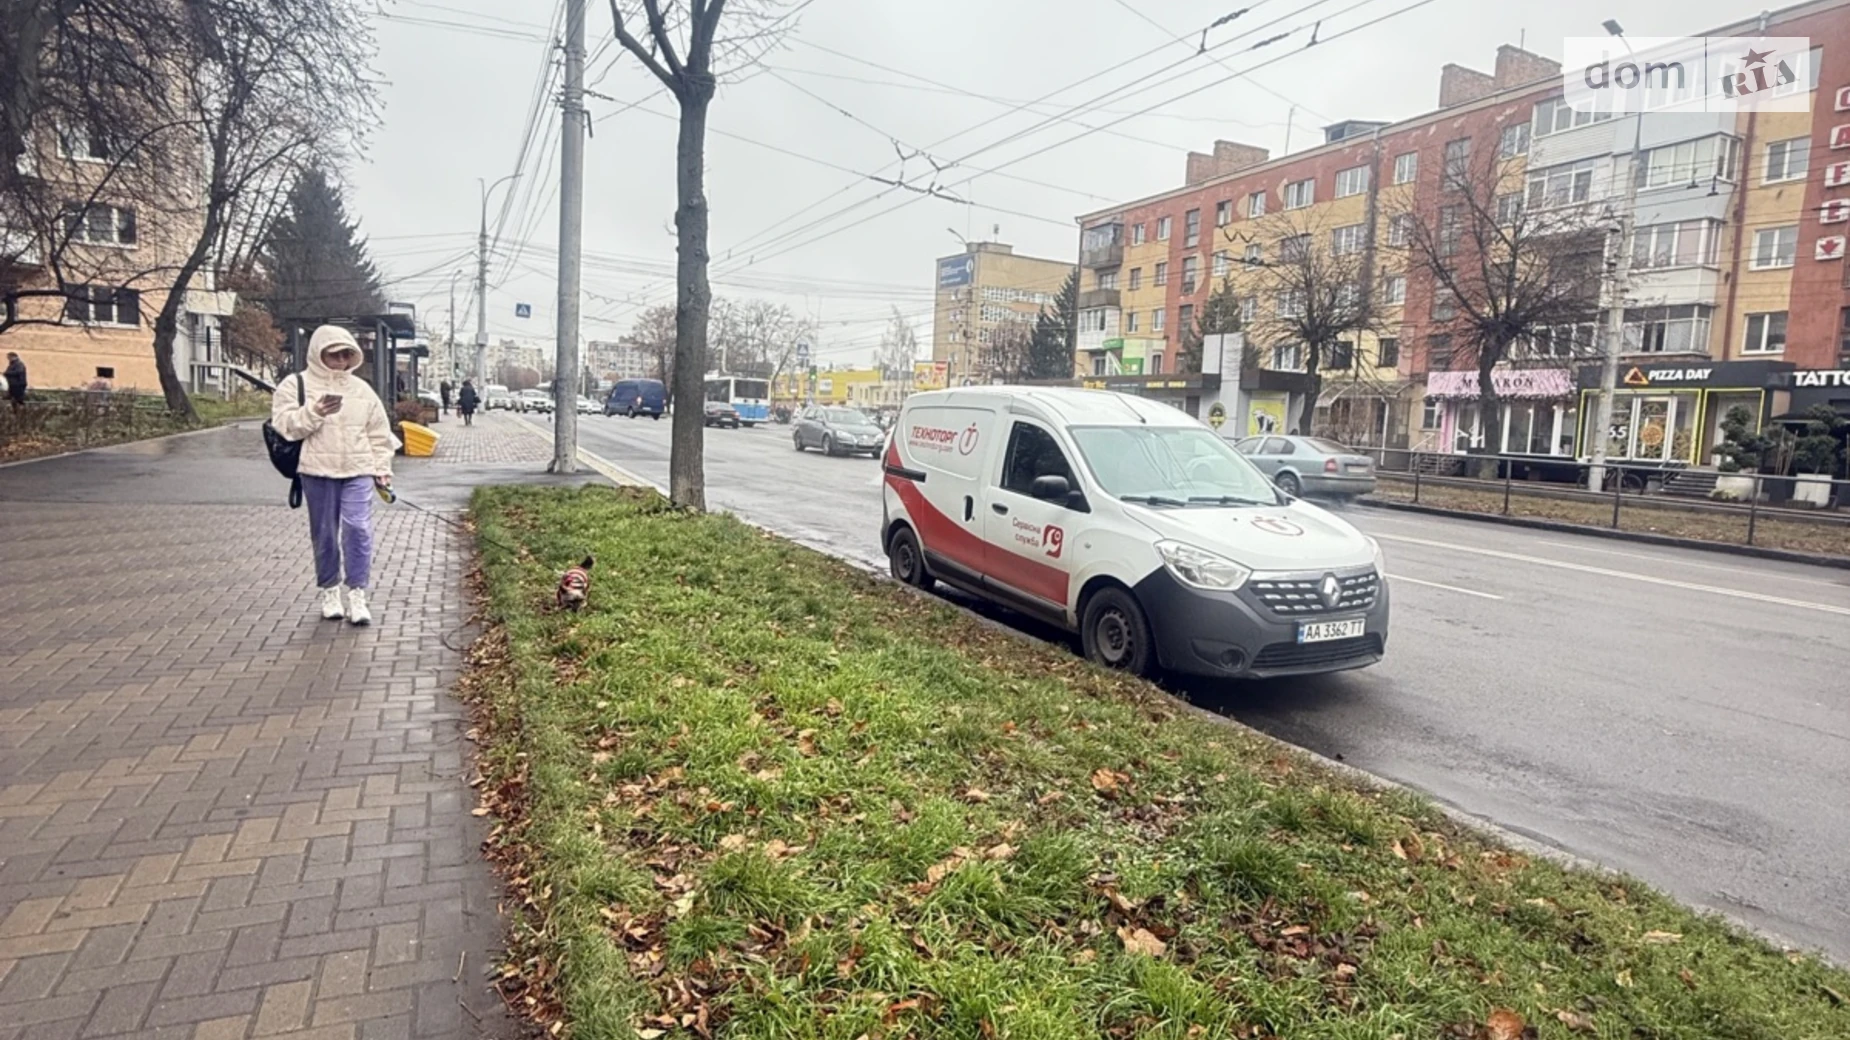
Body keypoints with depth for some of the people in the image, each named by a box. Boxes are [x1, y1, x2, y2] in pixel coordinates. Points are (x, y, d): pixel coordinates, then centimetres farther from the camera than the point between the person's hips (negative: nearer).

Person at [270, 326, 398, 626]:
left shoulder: (361, 389, 13)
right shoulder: (296, 385, 4)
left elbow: (379, 433, 15)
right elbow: (284, 424, -6)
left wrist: (382, 468, 10)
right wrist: (314, 413, -21)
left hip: (358, 472, 1)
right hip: (318, 472, -1)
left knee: (358, 530, -9)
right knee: (324, 534, 7)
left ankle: (357, 594, -2)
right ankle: (329, 591, 21)